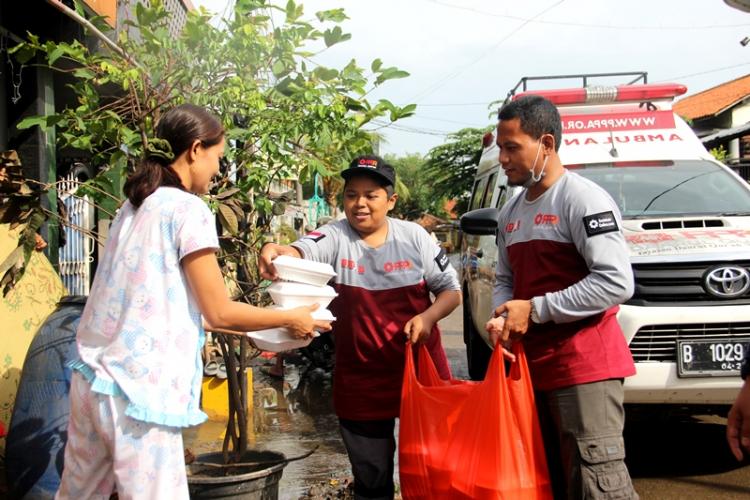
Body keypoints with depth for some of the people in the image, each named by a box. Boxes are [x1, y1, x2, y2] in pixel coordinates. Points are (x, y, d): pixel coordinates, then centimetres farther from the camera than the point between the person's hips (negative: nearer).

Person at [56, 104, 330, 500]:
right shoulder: (189, 209, -10)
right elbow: (219, 312, -9)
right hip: (138, 387, -8)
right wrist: (290, 318, 6)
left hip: (92, 376, 9)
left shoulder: (134, 205, 13)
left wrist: (251, 327, 25)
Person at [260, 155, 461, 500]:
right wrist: (278, 252, -52)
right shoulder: (335, 237, -7)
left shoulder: (414, 236, -3)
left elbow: (451, 290, 3)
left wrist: (428, 317, -17)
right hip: (360, 381, 0)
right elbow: (303, 250, -29)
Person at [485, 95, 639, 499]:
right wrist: (502, 318, -2)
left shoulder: (583, 198, -11)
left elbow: (617, 282, -20)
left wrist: (534, 309, -17)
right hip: (532, 364, 8)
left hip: (584, 365, -8)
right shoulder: (511, 212, 16)